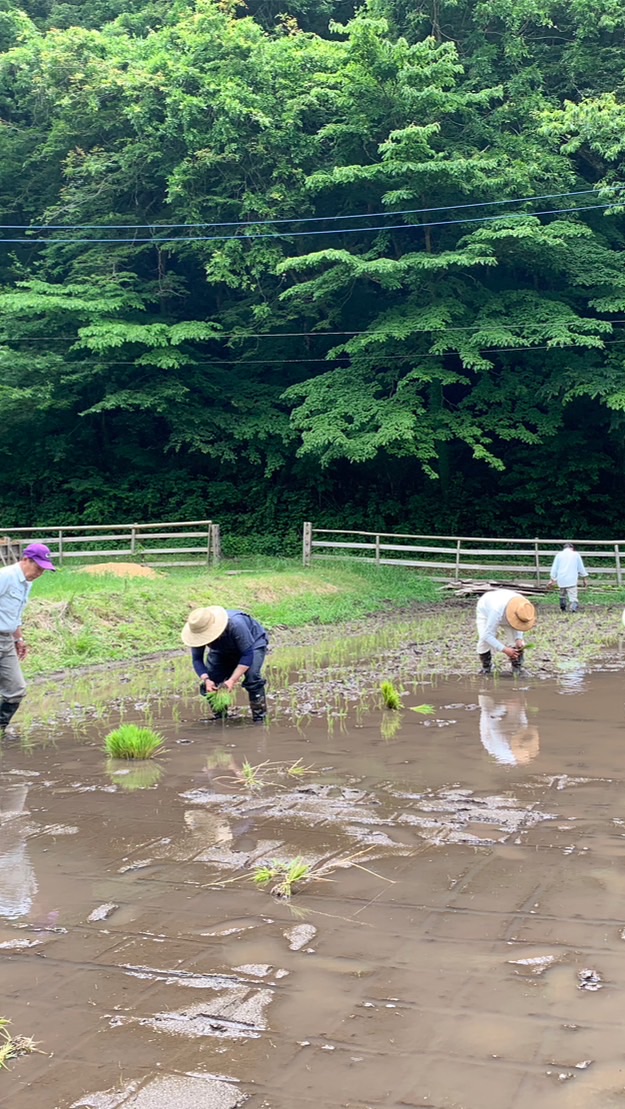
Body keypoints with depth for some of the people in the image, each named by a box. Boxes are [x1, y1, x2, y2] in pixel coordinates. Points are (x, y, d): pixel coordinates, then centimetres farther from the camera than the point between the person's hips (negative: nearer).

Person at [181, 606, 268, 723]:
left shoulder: (236, 625, -43)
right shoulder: (199, 631, -28)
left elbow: (247, 654, -37)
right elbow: (197, 659, -19)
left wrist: (232, 680, -44)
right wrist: (206, 679, -38)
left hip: (253, 643, -5)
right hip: (224, 651, 5)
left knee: (252, 678, -30)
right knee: (208, 685, -9)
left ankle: (259, 718, -17)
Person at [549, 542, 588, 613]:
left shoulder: (559, 555, 9)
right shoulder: (576, 554, 8)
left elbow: (554, 568, 9)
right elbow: (581, 568, 15)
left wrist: (553, 579, 16)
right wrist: (584, 578, 25)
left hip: (561, 580, 2)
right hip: (572, 580, -2)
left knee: (562, 595, 21)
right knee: (573, 596, -8)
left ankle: (563, 609, 29)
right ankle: (574, 608, -28)